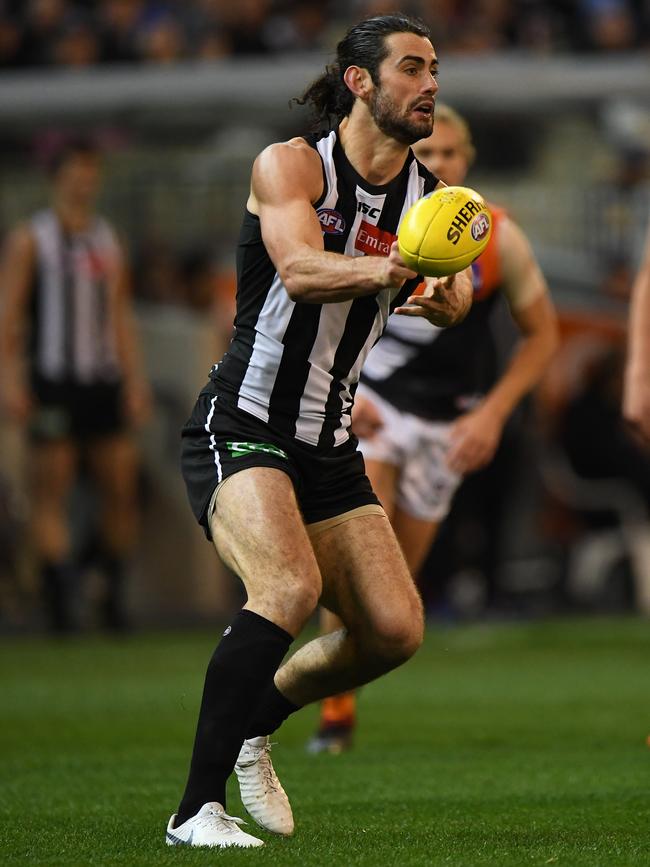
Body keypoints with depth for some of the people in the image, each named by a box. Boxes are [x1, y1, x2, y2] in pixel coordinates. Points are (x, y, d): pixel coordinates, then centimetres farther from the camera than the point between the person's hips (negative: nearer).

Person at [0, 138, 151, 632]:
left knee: (123, 488, 0)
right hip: (53, 383, -4)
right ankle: (62, 596, -7)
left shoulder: (109, 241, 16)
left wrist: (135, 380, 11)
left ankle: (115, 592, 11)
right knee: (52, 490, -6)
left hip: (104, 382, 4)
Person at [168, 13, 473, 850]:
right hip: (238, 427, -7)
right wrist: (383, 268, -48)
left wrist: (444, 293, -36)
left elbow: (455, 289, -11)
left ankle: (250, 724, 23)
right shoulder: (291, 164, -9)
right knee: (291, 586, -29)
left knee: (395, 630, -3)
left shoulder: (427, 198, 7)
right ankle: (197, 808, -25)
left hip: (327, 449, 7)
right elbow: (299, 268, -27)